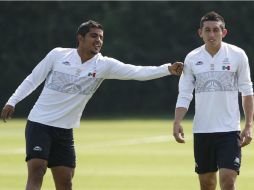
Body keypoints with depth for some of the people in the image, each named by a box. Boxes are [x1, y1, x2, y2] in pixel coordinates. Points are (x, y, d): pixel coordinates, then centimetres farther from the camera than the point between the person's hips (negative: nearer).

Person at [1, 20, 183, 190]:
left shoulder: (104, 65, -2)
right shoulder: (58, 55, -5)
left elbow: (138, 72, -12)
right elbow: (33, 80, 5)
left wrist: (168, 69, -25)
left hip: (64, 131, 3)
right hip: (39, 124, -3)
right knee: (36, 171, -18)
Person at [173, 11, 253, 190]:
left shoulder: (237, 55, -2)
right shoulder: (192, 58, 3)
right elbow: (184, 95, 4)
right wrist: (177, 122, -11)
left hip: (229, 129, -2)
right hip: (202, 130, 3)